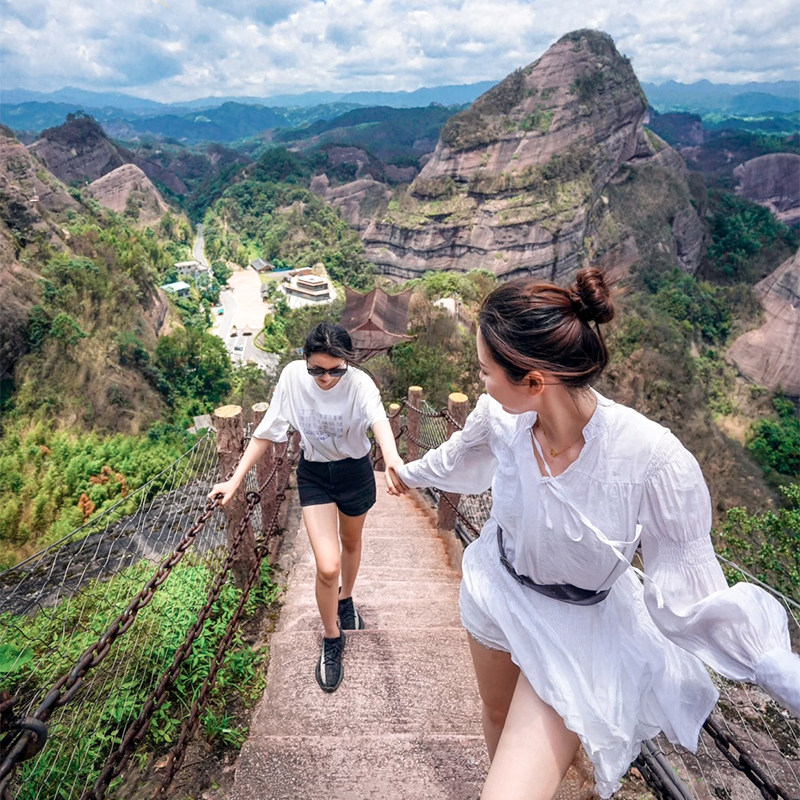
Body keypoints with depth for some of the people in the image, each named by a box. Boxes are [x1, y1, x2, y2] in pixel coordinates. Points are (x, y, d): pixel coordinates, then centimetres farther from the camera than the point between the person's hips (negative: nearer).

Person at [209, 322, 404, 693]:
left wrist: (393, 462, -68)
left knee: (351, 544, 23)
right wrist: (235, 480, -14)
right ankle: (332, 639, 22)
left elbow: (379, 421, -47)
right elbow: (267, 431, -11)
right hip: (314, 474, 0)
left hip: (355, 472, 0)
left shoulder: (360, 383, -26)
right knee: (327, 567, -7)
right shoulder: (292, 376, -20)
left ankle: (346, 598, 56)